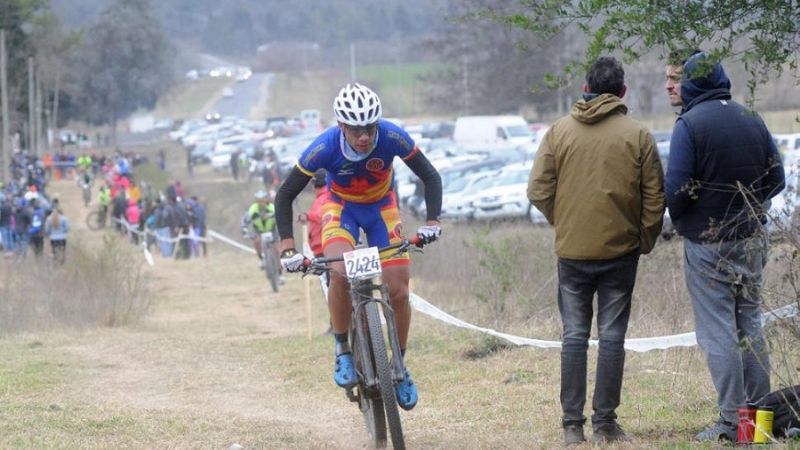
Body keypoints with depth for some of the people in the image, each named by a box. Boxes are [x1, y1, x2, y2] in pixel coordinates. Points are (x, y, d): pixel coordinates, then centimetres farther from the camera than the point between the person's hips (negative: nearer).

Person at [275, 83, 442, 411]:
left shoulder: (392, 138, -31)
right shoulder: (325, 147, -32)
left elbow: (431, 177, -17)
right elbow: (285, 195, -22)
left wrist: (432, 221, -31)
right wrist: (287, 248, -32)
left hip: (382, 207, 1)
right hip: (341, 207, -1)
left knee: (399, 291, -8)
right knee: (340, 272, -31)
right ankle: (342, 351, -10)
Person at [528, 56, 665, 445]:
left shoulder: (559, 131, 0)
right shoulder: (637, 135, -4)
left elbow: (538, 191, -1)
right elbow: (654, 198, -2)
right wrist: (645, 240, 12)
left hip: (572, 251, 1)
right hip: (620, 250, -1)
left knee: (574, 336, 7)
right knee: (612, 336, 4)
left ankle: (572, 424, 7)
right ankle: (605, 424, 5)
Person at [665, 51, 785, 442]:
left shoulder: (689, 125, -13)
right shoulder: (752, 121, 5)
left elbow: (676, 188, -16)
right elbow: (776, 179, 9)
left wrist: (678, 219, 3)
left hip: (707, 244, -6)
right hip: (750, 240, 6)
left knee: (717, 331, -2)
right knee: (750, 325, 15)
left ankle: (731, 421, -3)